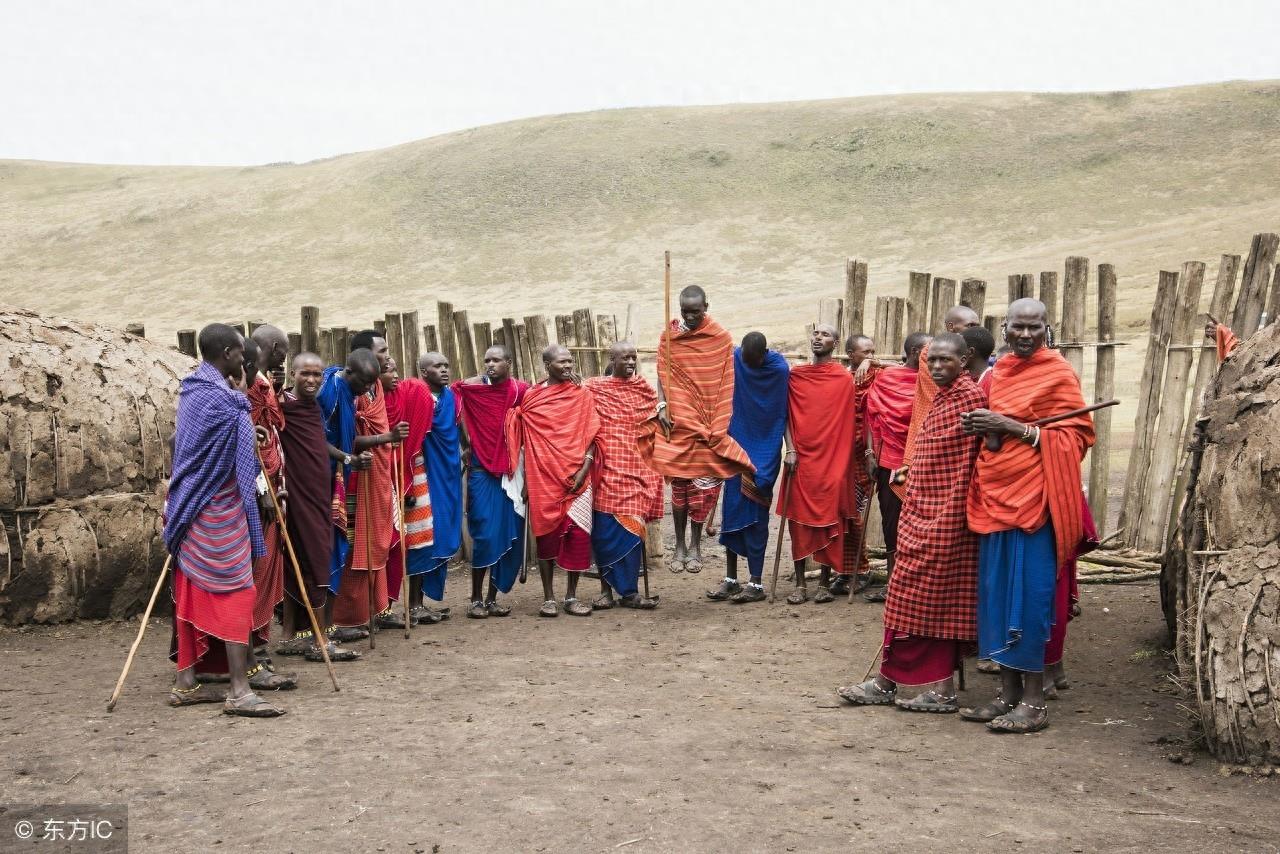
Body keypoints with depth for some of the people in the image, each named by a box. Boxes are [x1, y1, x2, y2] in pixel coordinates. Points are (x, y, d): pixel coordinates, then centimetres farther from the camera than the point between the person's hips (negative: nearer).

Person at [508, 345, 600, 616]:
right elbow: (522, 439, 6)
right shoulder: (531, 396, 5)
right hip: (542, 478, 0)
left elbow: (591, 434, 2)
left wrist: (584, 469, -10)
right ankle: (548, 598, 10)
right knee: (546, 534, 2)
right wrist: (524, 479, 1)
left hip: (575, 476, 0)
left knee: (578, 533, -4)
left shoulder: (582, 394, 6)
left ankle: (572, 596, 7)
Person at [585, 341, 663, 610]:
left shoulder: (644, 388, 11)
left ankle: (629, 591, 6)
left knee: (631, 529, 0)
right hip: (606, 470, -3)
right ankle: (606, 590, 8)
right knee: (605, 531, -1)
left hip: (635, 470, 3)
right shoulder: (593, 388, 1)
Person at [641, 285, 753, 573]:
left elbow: (726, 382, 2)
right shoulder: (669, 336, 2)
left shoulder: (721, 338, -1)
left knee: (703, 484, 2)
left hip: (708, 424, 0)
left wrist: (720, 424, -3)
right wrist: (662, 407, -8)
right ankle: (680, 545, 14)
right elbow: (662, 374, 6)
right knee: (679, 483, 3)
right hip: (677, 422, 0)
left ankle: (695, 545, 15)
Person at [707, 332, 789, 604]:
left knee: (756, 517, -3)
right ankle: (731, 579, 14)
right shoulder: (734, 360, -4)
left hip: (765, 452, -3)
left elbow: (784, 413, -4)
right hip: (736, 448, 3)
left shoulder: (780, 369, -9)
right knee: (731, 513, 6)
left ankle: (755, 583, 3)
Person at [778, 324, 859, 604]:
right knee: (799, 519, 3)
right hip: (801, 457, 2)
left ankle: (825, 582, 10)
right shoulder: (795, 376, 8)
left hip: (833, 458, -2)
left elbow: (850, 419, -2)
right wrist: (790, 449, -5)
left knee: (829, 519, 2)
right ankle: (800, 584, 9)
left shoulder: (844, 378, 0)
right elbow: (788, 415, 6)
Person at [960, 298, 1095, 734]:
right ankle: (1008, 693, 17)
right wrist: (983, 428, 2)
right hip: (995, 494, 7)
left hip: (1033, 495, -7)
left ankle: (1034, 701, 3)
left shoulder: (1058, 374, -6)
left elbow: (1077, 436, -10)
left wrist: (1012, 428, -17)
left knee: (1029, 595, -5)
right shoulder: (998, 372, 14)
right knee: (997, 592, 8)